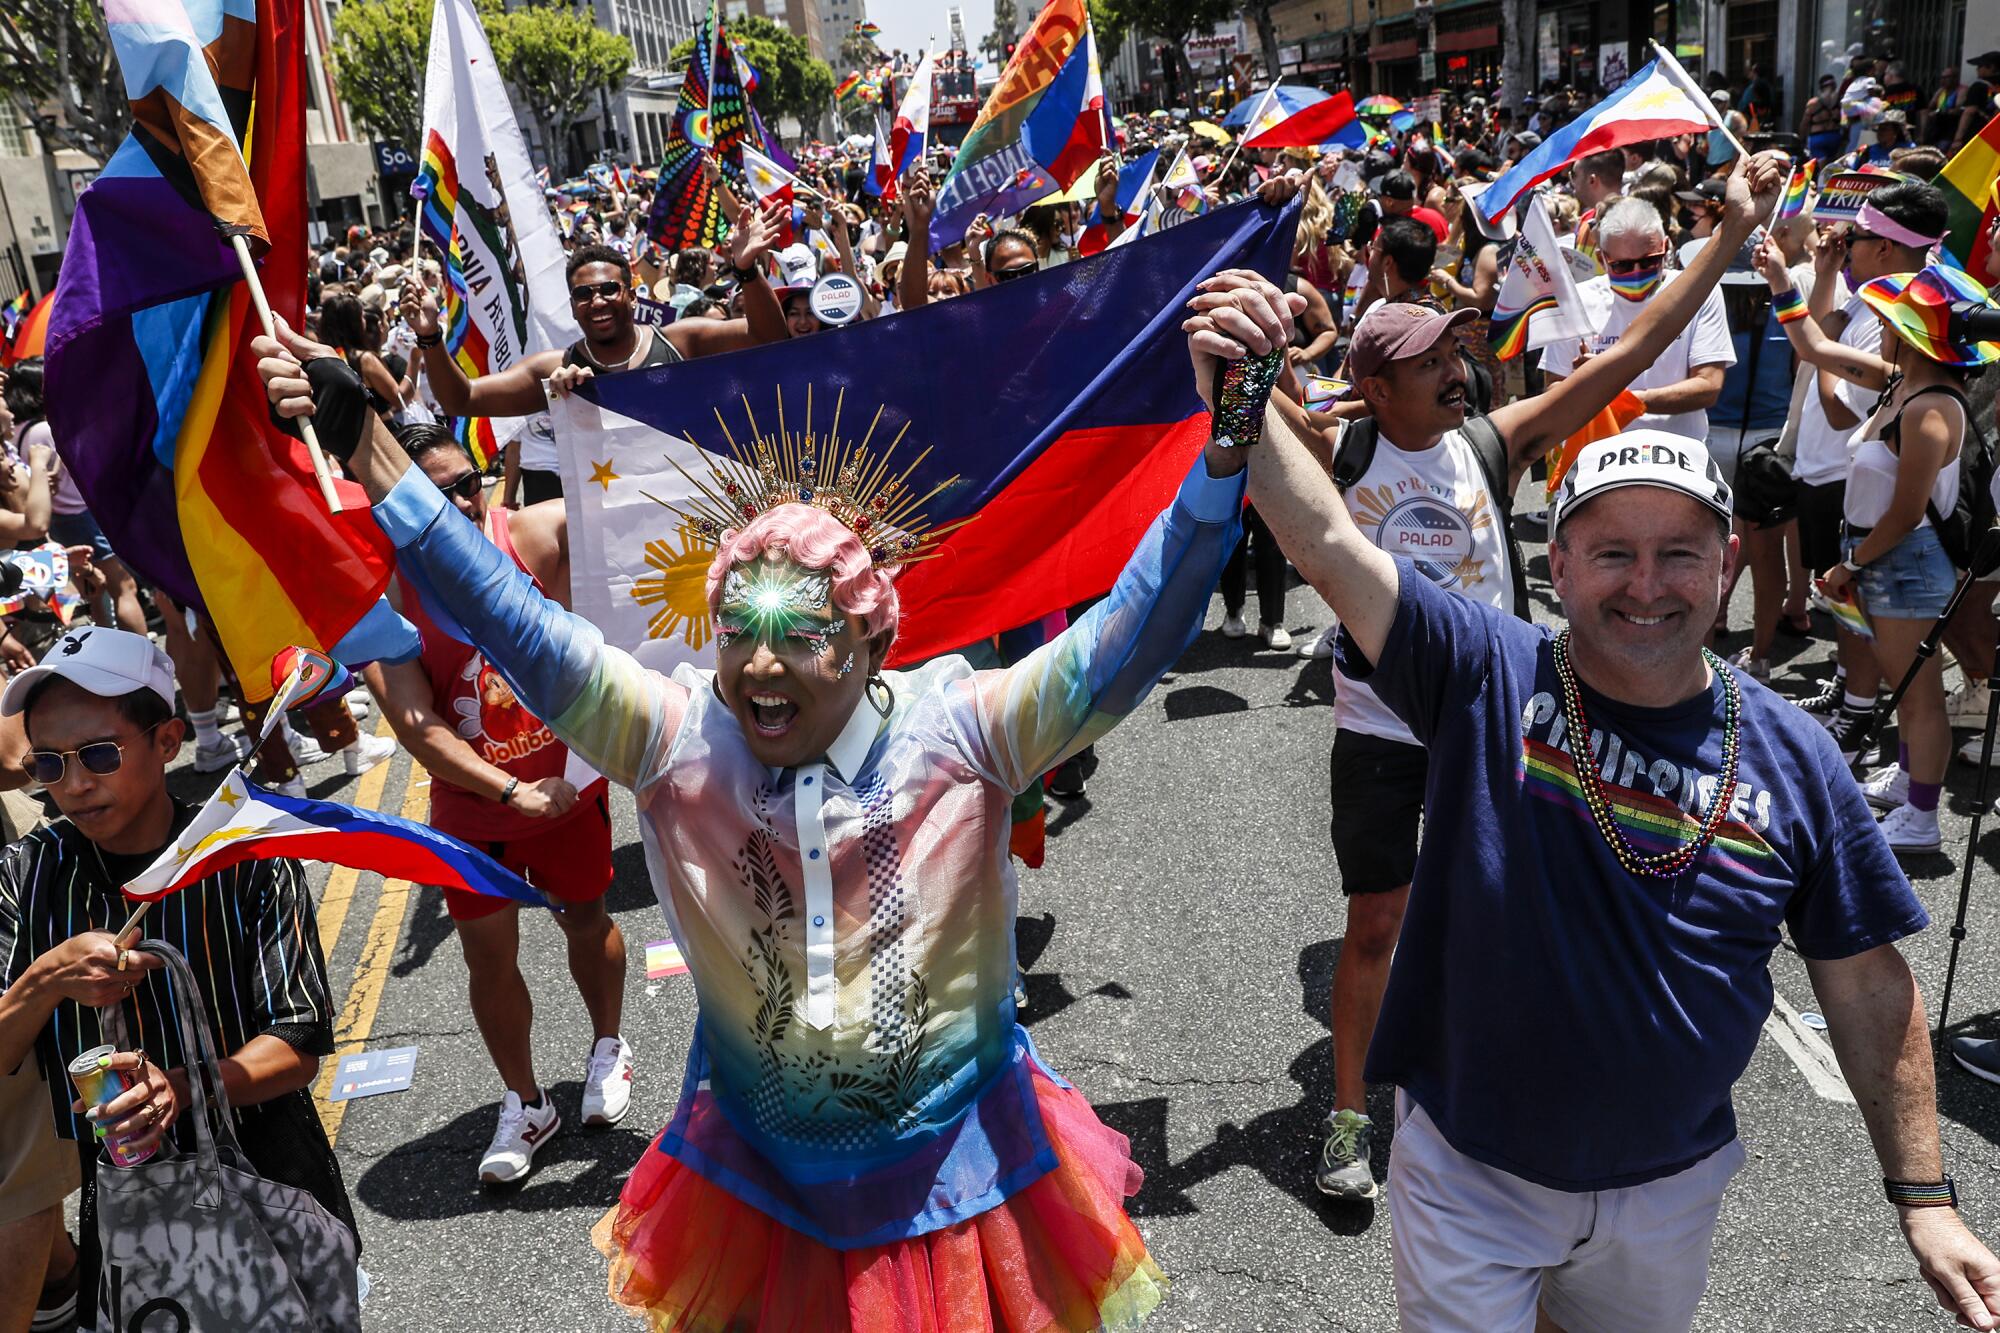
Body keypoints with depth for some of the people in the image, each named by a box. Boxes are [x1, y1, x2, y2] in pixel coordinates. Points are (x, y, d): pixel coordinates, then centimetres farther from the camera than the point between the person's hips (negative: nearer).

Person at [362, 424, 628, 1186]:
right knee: (488, 956, 11)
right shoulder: (384, 600, -18)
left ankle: (608, 1050, 47)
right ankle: (525, 1105, 33)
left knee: (585, 920, 19)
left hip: (570, 783, 0)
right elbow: (419, 730, -21)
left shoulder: (535, 535, -19)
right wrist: (511, 792, -29)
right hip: (473, 809, 1)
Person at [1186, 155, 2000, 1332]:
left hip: (1672, 1190, 4)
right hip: (1469, 1179, -3)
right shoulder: (1486, 676, -16)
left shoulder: (1792, 755, -9)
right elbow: (1328, 544, -30)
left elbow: (1868, 984, -1)